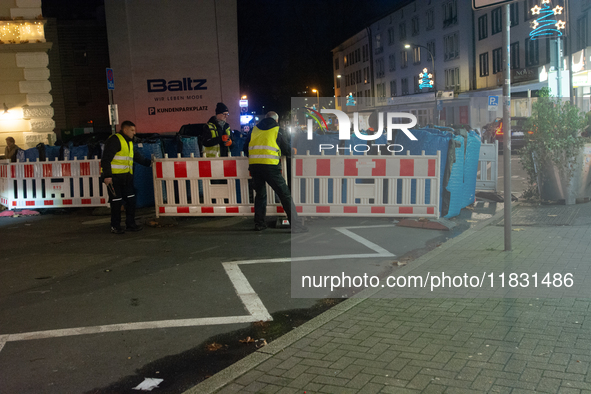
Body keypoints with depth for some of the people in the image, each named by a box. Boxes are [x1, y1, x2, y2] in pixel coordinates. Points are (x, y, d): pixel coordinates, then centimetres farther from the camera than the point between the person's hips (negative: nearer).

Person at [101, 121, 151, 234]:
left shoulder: (129, 142, 19)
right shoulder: (114, 140, -11)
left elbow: (136, 156, 30)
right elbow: (106, 159, -17)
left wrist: (149, 162, 23)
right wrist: (107, 176, -22)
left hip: (126, 177, 9)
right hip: (114, 177, -9)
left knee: (131, 200, 10)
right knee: (116, 202, -2)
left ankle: (130, 224, 20)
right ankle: (115, 227, 10)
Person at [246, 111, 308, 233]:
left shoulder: (254, 129, 18)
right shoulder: (278, 130, 9)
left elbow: (246, 147, 22)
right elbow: (287, 151, 10)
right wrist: (291, 152, 32)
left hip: (253, 165, 4)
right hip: (270, 165, -4)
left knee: (260, 194, 19)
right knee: (285, 195, -1)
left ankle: (259, 223, 18)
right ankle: (296, 225, -4)